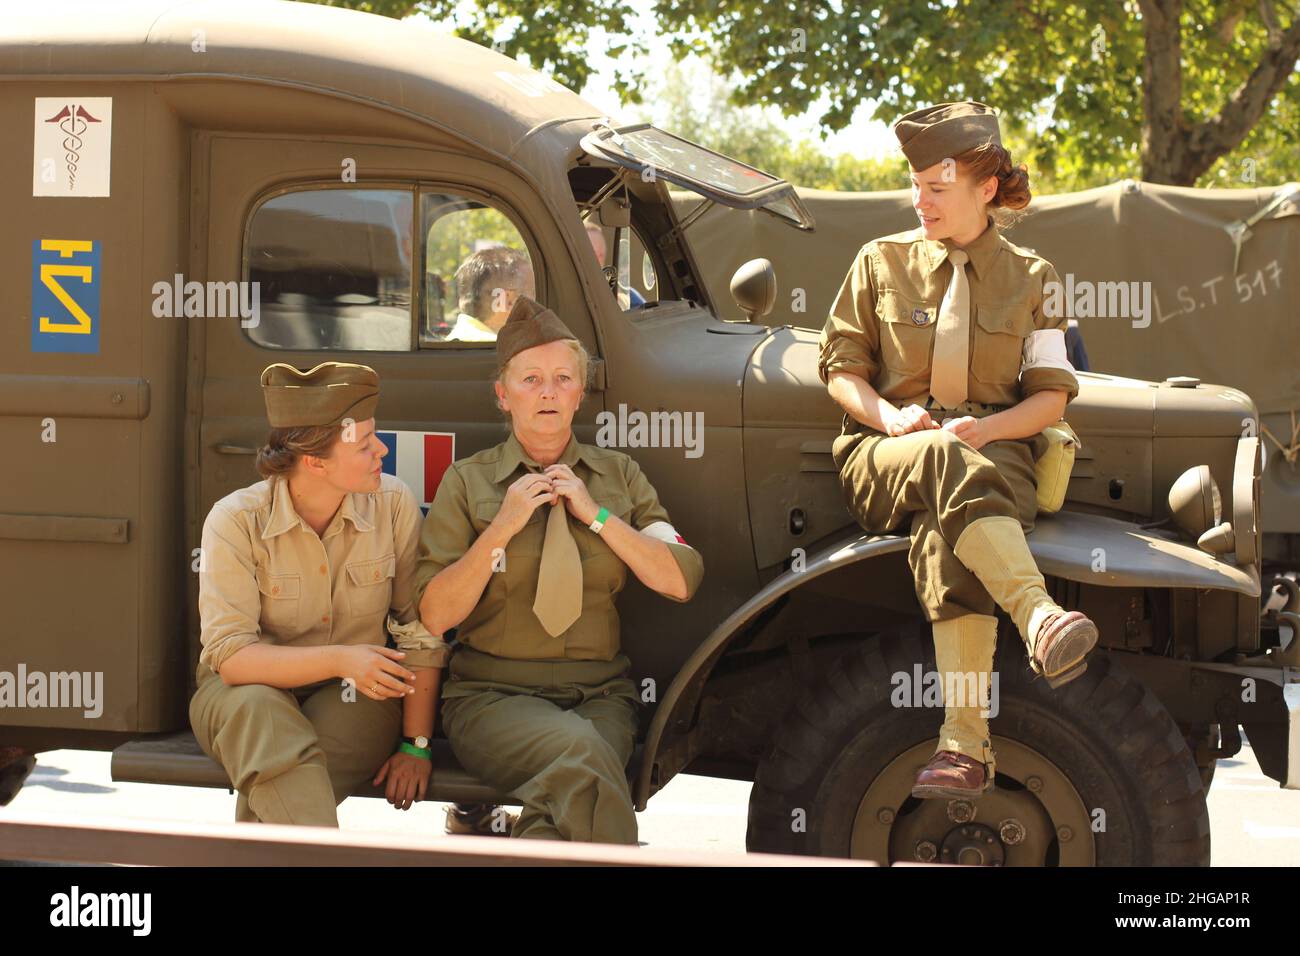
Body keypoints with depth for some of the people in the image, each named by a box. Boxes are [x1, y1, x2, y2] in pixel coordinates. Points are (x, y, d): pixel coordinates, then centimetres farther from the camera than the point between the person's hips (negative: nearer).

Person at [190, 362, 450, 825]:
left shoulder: (394, 503, -9)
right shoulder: (235, 521, -14)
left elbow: (421, 630, -4)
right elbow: (231, 656, -20)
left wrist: (417, 745, -8)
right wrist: (340, 660, -32)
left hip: (356, 698, 0)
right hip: (251, 688, 0)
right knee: (255, 710, -37)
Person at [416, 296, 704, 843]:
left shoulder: (619, 475, 14)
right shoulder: (467, 482, 7)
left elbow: (681, 582, 4)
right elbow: (434, 615, 0)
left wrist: (597, 514, -4)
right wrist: (502, 528, -10)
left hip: (599, 694, 2)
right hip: (494, 694, -2)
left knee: (577, 780, -33)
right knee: (582, 752, -34)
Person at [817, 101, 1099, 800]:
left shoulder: (1030, 277, 14)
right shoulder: (881, 261, 15)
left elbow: (1052, 393, 9)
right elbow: (839, 365, 12)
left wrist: (987, 428, -13)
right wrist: (890, 417, -9)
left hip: (994, 453, 0)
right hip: (887, 454, 1)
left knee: (943, 532, -39)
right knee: (943, 463, -41)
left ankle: (964, 743, -49)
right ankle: (1038, 615, -61)